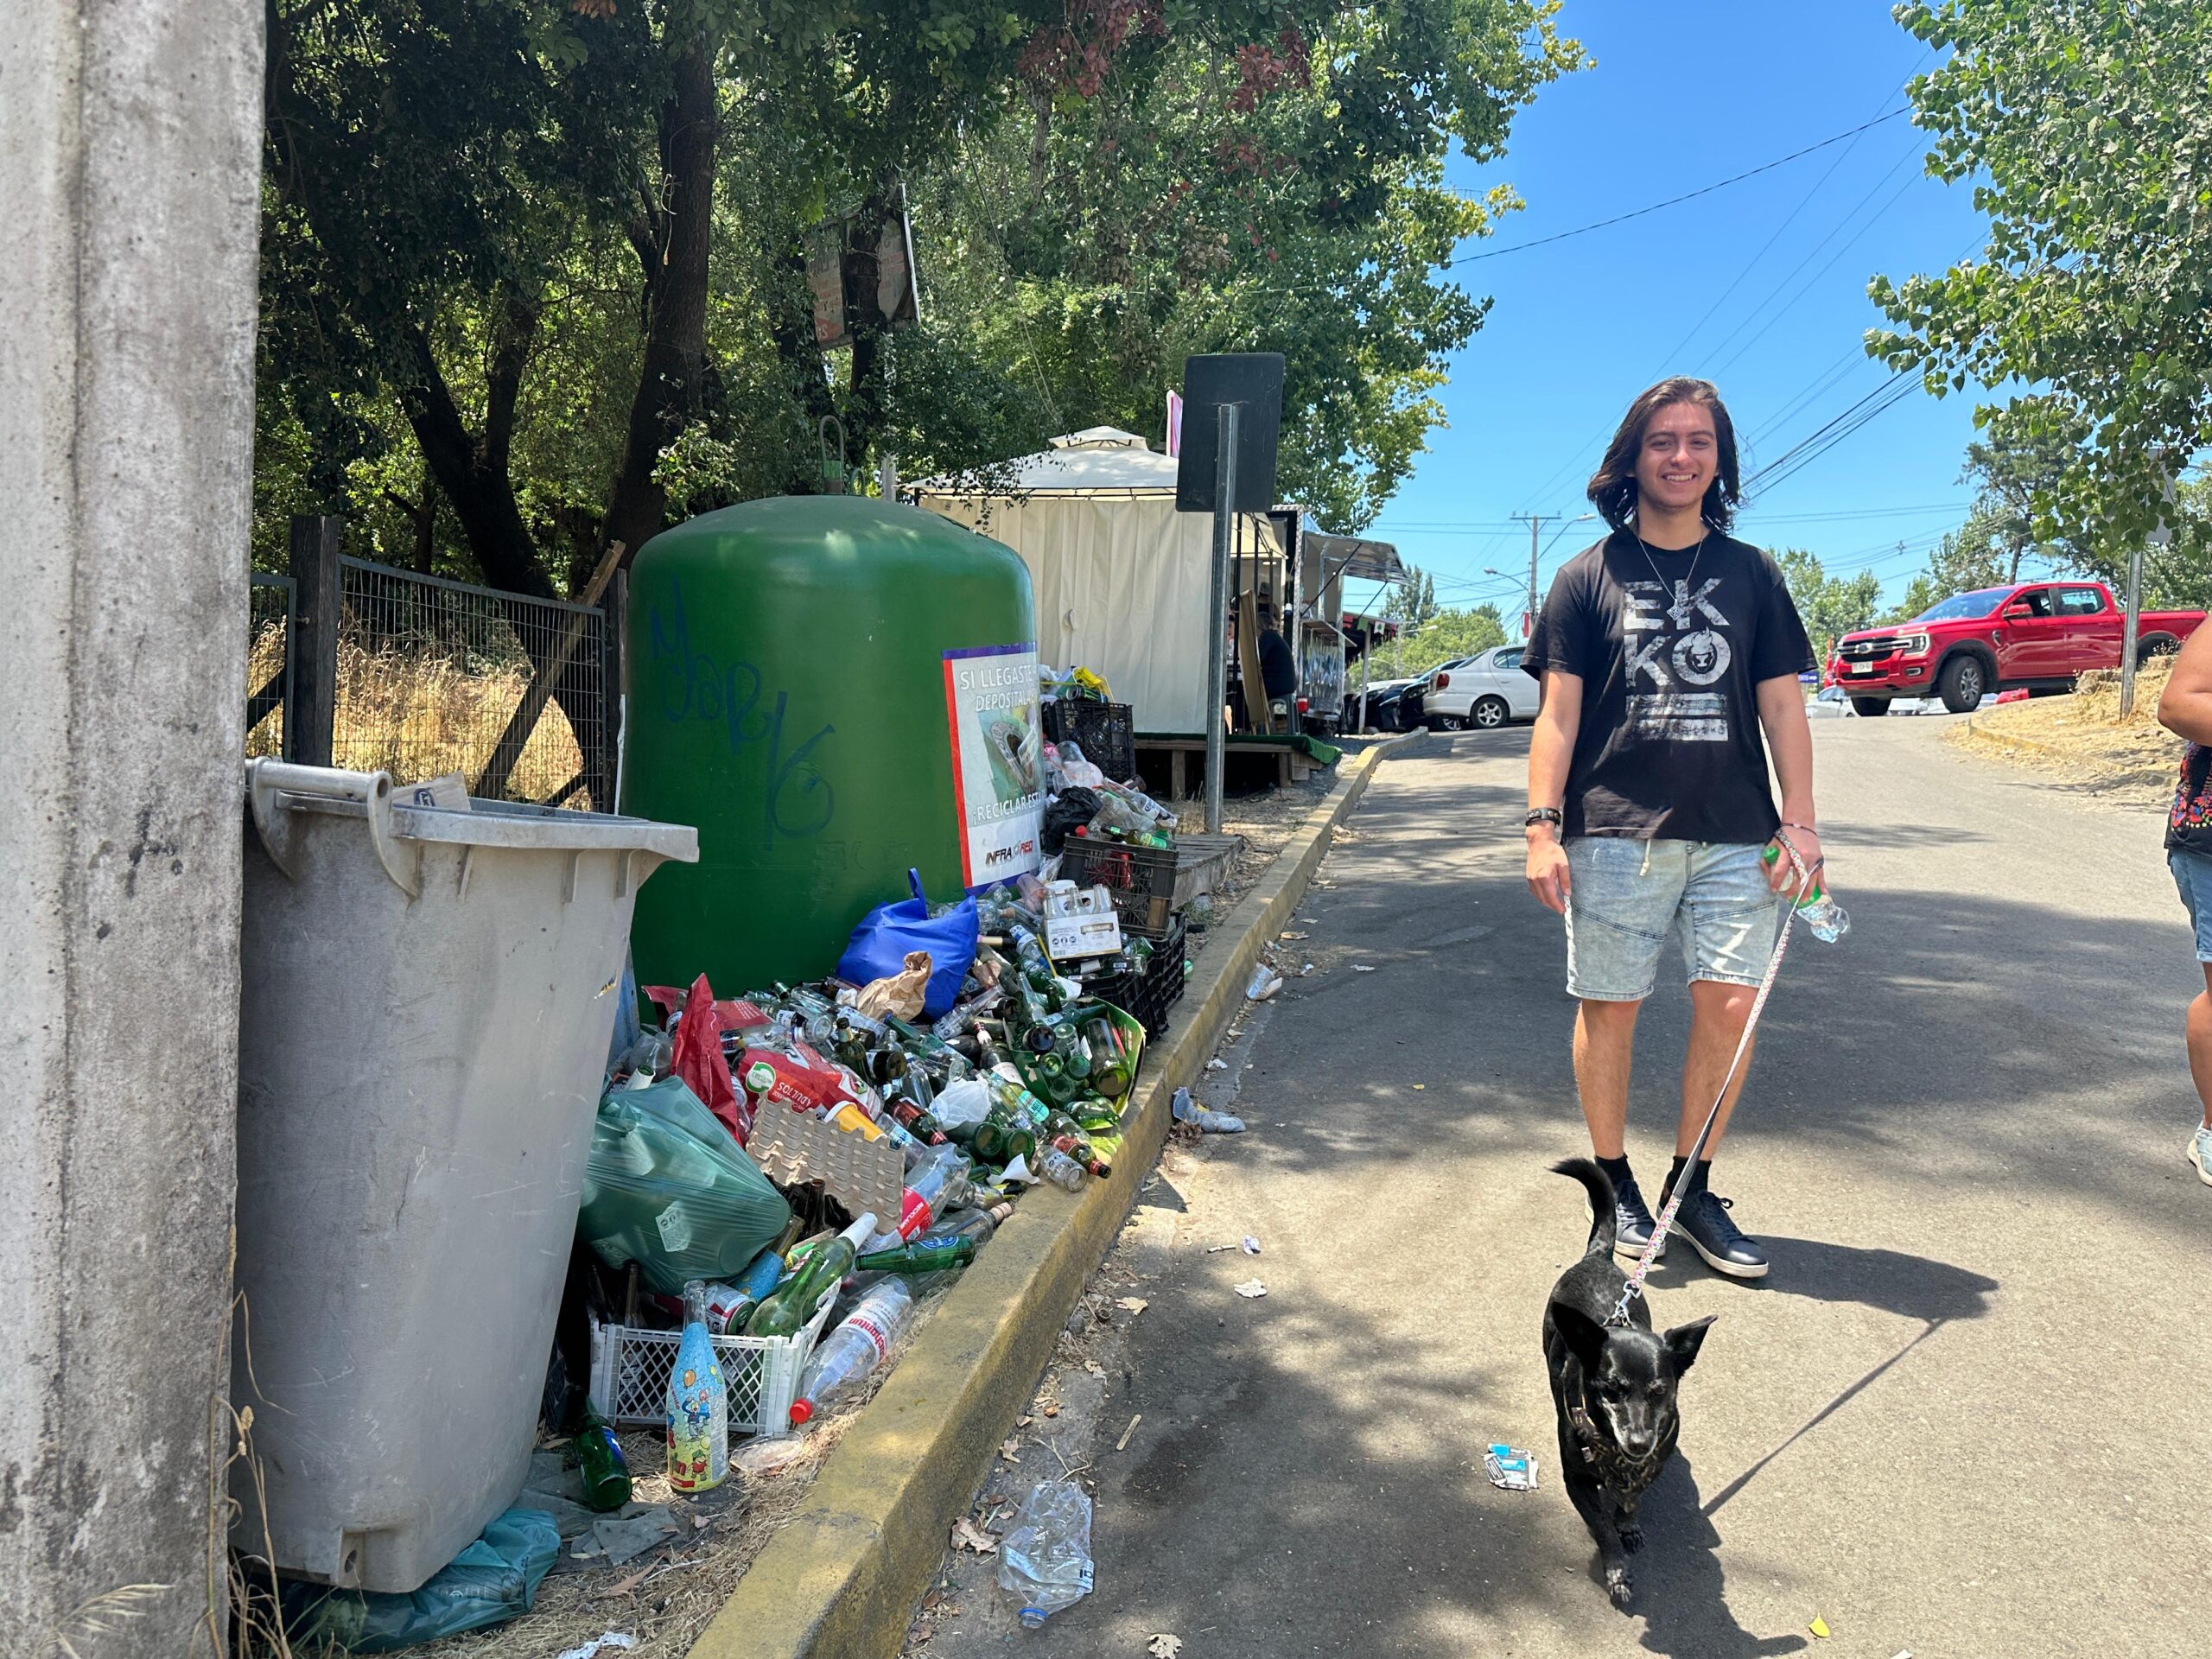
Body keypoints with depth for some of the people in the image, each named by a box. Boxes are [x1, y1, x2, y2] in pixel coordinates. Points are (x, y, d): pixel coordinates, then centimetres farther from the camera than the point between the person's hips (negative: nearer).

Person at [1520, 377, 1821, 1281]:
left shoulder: (1751, 573, 13)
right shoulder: (1591, 576, 7)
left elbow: (1782, 704, 12)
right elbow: (1558, 712, 2)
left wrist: (1800, 820, 3)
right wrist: (1542, 825, -7)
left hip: (1734, 832, 2)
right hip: (1615, 831, -1)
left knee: (1731, 1004, -4)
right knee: (1608, 1007, 2)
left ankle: (1692, 1192, 12)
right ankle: (1616, 1186, 19)